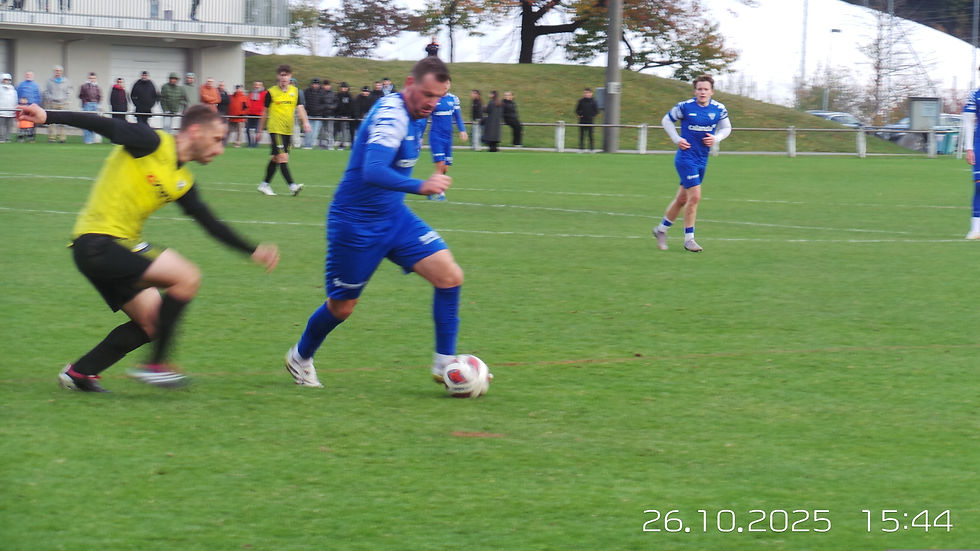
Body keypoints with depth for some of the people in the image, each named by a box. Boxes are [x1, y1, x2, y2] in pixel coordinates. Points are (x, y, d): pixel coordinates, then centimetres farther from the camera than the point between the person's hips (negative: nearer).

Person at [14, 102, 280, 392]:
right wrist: (48, 117, -26)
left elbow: (211, 224, 20)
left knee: (152, 322, 11)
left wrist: (253, 251, 18)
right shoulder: (151, 143, -10)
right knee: (187, 277, -17)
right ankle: (156, 364, -10)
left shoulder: (183, 181, 14)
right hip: (98, 241, -10)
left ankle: (78, 373, 20)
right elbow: (103, 126, -16)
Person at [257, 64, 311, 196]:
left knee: (276, 158, 11)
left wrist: (305, 122, -16)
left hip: (288, 130, 5)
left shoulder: (294, 91, 7)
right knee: (283, 157, -14)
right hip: (275, 129, -5)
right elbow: (265, 112, 6)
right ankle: (292, 186, -20)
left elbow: (300, 108, 2)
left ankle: (264, 184, 22)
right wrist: (260, 130, 11)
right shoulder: (271, 92, -2)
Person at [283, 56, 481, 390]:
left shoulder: (416, 116, 4)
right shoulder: (390, 116, -26)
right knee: (342, 306, 7)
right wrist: (420, 186, -54)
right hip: (355, 222, -8)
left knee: (450, 276, -10)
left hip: (393, 216, 8)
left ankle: (444, 363, -1)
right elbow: (372, 171, -42)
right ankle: (300, 358, 35)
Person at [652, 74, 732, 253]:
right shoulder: (685, 106, -11)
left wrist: (716, 138, -7)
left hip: (702, 159, 5)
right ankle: (688, 238, -1)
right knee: (694, 196, -13)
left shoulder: (719, 109, 0)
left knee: (682, 199, 13)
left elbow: (726, 128, 14)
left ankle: (661, 229, 31)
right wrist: (677, 139, -8)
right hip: (686, 156, -5)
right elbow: (666, 120, 3)